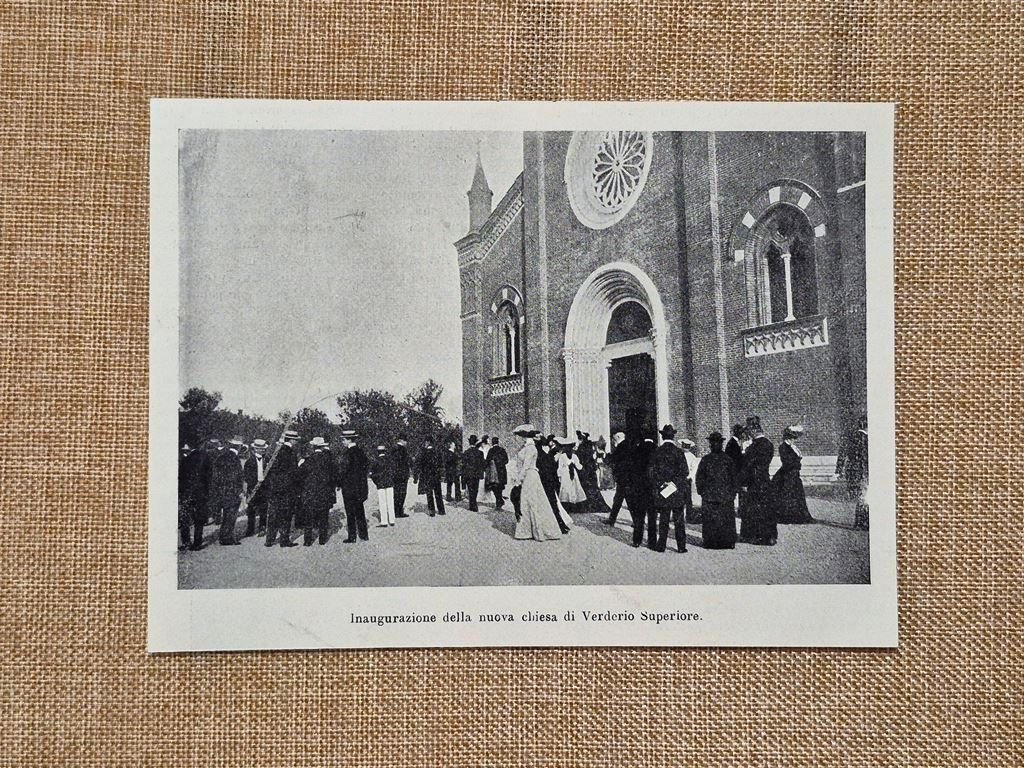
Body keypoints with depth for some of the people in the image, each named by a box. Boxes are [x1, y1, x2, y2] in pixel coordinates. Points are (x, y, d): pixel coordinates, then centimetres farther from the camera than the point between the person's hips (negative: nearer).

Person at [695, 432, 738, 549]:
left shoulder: (705, 460, -7)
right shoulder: (729, 459, -3)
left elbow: (699, 478, -3)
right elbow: (734, 477, 2)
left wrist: (701, 491, 9)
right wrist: (733, 492, 10)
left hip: (709, 495, -1)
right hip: (726, 495, 1)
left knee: (710, 520, 6)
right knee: (726, 521, 9)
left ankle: (710, 542, 8)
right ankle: (728, 542, 14)